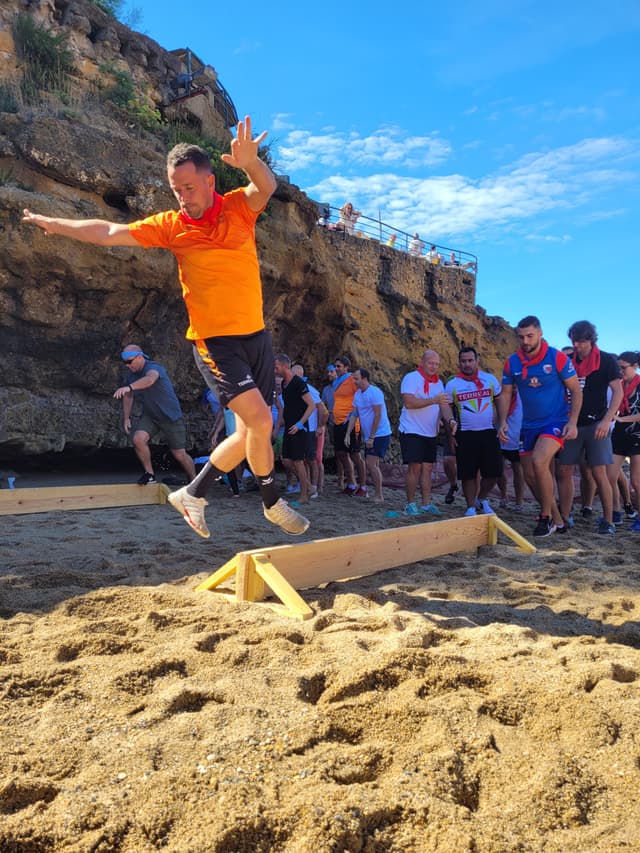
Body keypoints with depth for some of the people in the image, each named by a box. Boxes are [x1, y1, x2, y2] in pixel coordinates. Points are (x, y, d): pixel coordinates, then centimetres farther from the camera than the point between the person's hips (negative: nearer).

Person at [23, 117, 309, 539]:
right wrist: (56, 224, 3)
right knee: (259, 418, -19)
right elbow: (110, 232, 3)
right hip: (216, 338, -4)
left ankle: (193, 494, 24)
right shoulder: (172, 226, -1)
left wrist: (250, 161, -43)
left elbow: (266, 187, -22)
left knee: (253, 431, 8)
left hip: (256, 334, 4)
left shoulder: (239, 207, 0)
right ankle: (273, 502, 4)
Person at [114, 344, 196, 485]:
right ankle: (149, 474, -4)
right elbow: (128, 396, 16)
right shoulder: (131, 373, 0)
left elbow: (149, 379, -48)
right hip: (149, 415, 6)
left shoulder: (153, 367, -23)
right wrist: (126, 417, 9)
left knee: (179, 454, 0)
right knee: (138, 439, -23)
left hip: (170, 416, -5)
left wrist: (128, 387, -65)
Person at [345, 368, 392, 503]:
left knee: (371, 464, -14)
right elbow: (354, 415, 11)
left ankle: (379, 496, -6)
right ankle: (378, 495, 20)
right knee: (373, 466, 12)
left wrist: (371, 437, -19)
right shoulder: (357, 394, 10)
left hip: (380, 435, -9)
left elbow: (378, 415, -19)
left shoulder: (374, 392, -16)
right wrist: (348, 434, 3)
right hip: (369, 436, 9)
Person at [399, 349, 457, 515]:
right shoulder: (411, 378, -10)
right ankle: (410, 504, 3)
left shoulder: (438, 382, 12)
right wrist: (434, 400, -28)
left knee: (427, 468, 8)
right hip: (412, 431, -7)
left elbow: (444, 404, 4)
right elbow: (409, 403, -23)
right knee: (415, 467, -8)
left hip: (431, 433, 7)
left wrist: (451, 419, -16)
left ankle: (427, 503, 14)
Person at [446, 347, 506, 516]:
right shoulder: (452, 384, 0)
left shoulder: (490, 379, 4)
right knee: (468, 474, 1)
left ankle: (482, 499, 29)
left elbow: (499, 402, 11)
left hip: (489, 433, 2)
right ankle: (471, 507, 17)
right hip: (465, 435, -2)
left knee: (493, 471, 4)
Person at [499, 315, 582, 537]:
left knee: (539, 461, -28)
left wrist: (573, 422, -15)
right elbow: (506, 394, 6)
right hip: (530, 425, 5)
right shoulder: (512, 363, -2)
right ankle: (557, 519, 25)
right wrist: (503, 422, -6)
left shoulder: (557, 358, -11)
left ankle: (547, 516, -9)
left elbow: (576, 391, -5)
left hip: (556, 421, -5)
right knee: (529, 475, 6)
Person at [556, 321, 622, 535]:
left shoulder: (607, 361, -2)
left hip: (596, 424, -4)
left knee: (599, 473, -7)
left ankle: (608, 521, 4)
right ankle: (565, 517, 12)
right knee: (563, 471, 2)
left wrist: (606, 421, -17)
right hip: (572, 423, 4)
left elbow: (618, 392, -6)